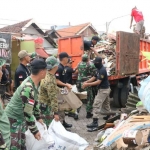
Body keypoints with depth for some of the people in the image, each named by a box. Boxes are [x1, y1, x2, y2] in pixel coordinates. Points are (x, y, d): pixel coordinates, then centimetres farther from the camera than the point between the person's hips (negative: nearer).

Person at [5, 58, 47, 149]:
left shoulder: (35, 82, -1)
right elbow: (28, 113, -26)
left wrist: (38, 117, 19)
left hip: (21, 117, 9)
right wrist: (35, 131, -16)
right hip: (13, 119, -9)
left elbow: (35, 101, 13)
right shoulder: (28, 88, -31)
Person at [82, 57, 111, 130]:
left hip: (103, 90, -11)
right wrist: (86, 82, -3)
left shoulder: (102, 70, -23)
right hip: (104, 89, 11)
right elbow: (94, 77, 12)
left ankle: (95, 123, -13)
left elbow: (98, 82, -26)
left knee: (96, 105, -12)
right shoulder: (99, 69, 9)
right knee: (106, 104, 22)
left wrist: (87, 84, -26)